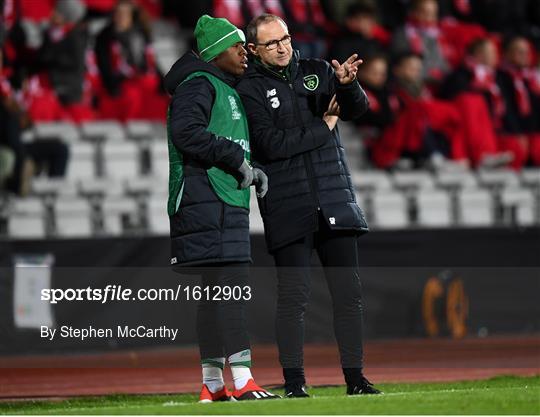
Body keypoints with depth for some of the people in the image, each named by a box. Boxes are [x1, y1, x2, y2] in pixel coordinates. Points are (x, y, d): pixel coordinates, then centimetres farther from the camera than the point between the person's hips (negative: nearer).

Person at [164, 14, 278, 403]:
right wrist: (236, 159, -15)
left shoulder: (227, 90, 26)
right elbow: (186, 131, -20)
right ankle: (242, 380, -22)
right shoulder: (198, 84, -5)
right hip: (207, 202, -10)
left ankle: (213, 384, 9)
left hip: (228, 204, 10)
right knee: (229, 285, -16)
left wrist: (250, 170, 12)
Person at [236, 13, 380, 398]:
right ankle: (294, 381, 0)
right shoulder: (250, 89, -1)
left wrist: (348, 85, -23)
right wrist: (323, 127, -5)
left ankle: (355, 376, 9)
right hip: (288, 209, -4)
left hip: (335, 201, 4)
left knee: (348, 291, 3)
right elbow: (271, 144, -12)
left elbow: (357, 108, -1)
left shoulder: (317, 72, 10)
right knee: (293, 296, -5)